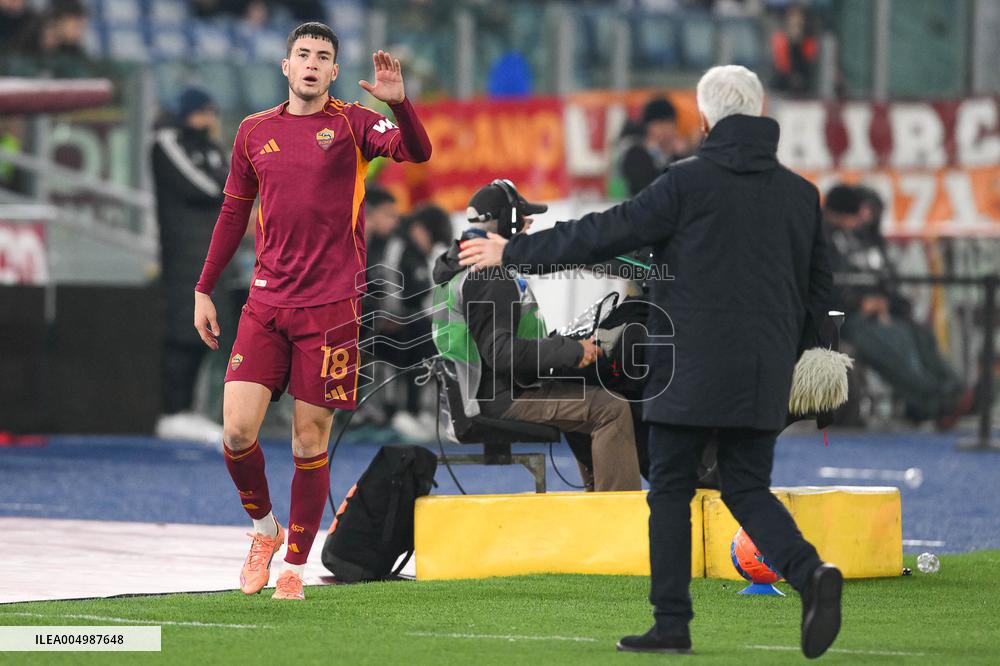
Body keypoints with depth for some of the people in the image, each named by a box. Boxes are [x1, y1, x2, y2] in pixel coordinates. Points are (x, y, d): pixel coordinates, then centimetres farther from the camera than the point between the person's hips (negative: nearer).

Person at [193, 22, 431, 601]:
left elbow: (418, 152, -17)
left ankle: (295, 566, 12)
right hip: (266, 304, 3)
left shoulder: (353, 124, 1)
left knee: (311, 442, 0)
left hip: (330, 307, -3)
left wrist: (399, 102, -35)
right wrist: (204, 290, 16)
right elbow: (234, 214, 19)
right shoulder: (255, 132, 10)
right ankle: (265, 528, 17)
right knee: (237, 429, -9)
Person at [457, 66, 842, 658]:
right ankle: (810, 571, -15)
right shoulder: (801, 193, 9)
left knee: (671, 490, 7)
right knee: (747, 488, 11)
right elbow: (819, 291, 14)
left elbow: (604, 234, -5)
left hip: (693, 371, -4)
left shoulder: (688, 183, -7)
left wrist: (514, 252, 3)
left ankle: (672, 624, 5)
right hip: (764, 381, 4)